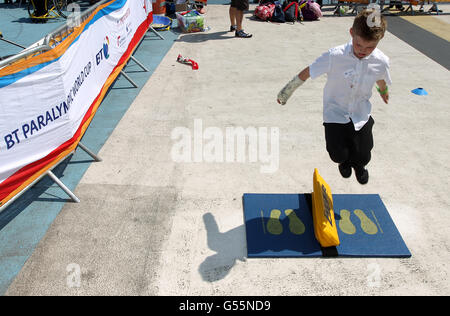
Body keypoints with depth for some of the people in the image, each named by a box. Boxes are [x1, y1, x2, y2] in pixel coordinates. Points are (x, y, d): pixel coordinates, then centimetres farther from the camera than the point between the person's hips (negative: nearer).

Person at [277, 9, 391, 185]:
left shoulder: (381, 62, -14)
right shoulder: (335, 56, -24)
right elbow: (307, 73, -14)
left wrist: (383, 92, 31)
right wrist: (287, 91, -5)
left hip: (361, 114, 2)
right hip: (336, 113, -2)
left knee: (363, 157, 3)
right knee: (338, 155, -10)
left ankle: (358, 165, 46)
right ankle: (345, 160, 33)